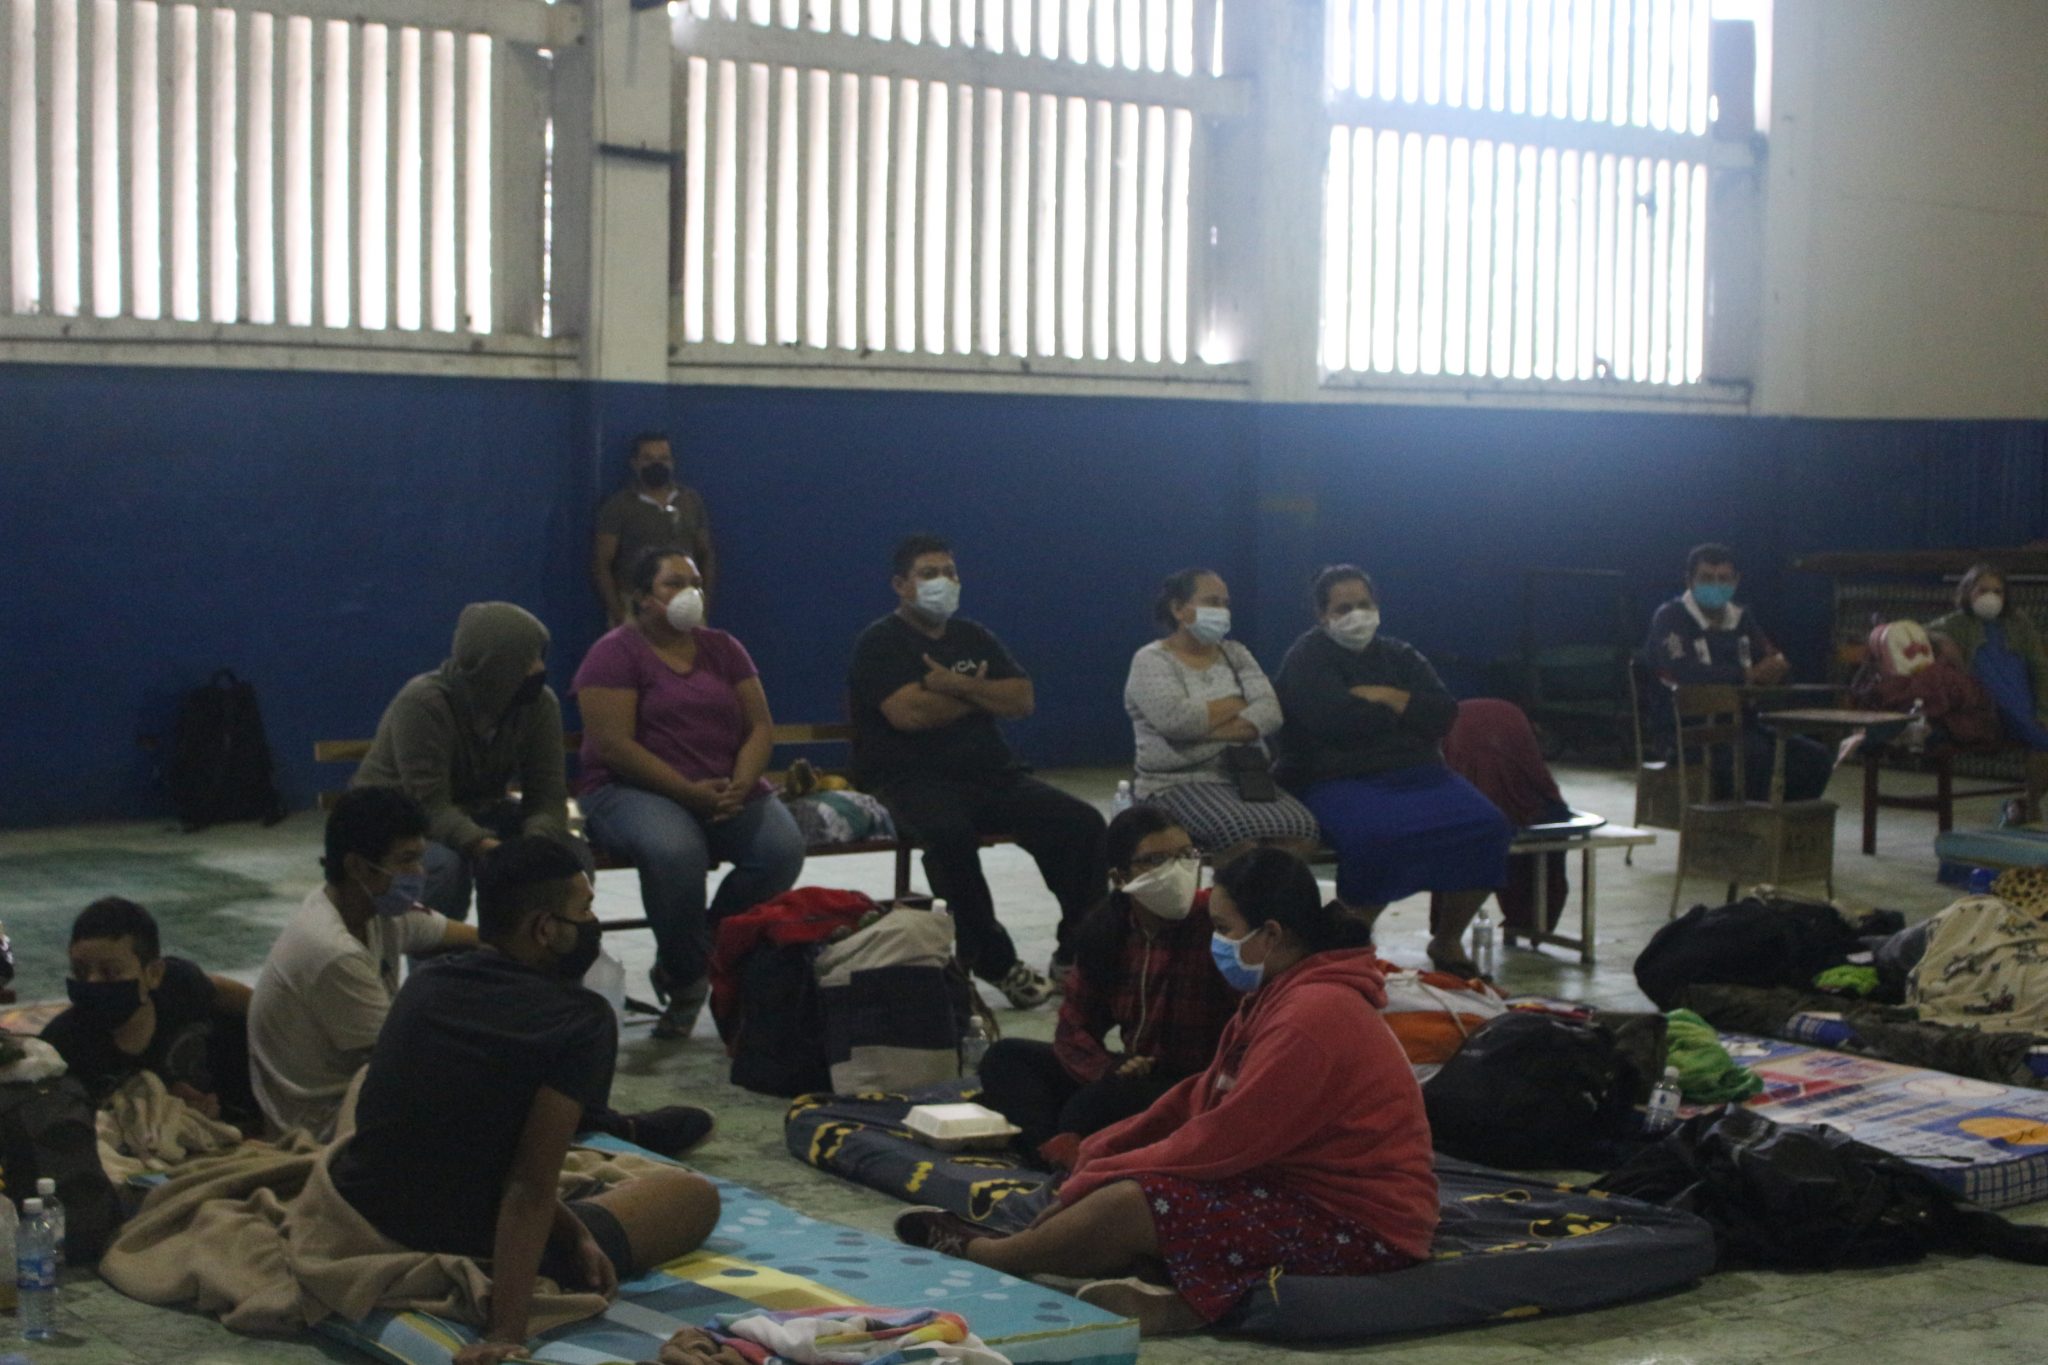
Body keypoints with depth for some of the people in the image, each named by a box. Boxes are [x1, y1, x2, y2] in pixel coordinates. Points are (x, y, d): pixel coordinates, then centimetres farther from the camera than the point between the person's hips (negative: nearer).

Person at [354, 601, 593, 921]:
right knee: (443, 865, -38)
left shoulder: (540, 703, -10)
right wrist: (484, 847, -48)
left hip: (478, 814, 5)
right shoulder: (422, 703, -26)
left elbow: (547, 795, -13)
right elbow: (430, 805, -31)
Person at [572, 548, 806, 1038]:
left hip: (727, 791, 5)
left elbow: (761, 728, 8)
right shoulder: (615, 654, -2)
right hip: (635, 791, -5)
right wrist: (688, 792, -21)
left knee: (784, 847, -23)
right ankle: (687, 977, -14)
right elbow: (613, 745, -13)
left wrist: (740, 786, -12)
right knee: (675, 851, -38)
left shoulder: (723, 649, 15)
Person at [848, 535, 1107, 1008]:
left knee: (1083, 823, -15)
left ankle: (1075, 955, -8)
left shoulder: (974, 638, 20)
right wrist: (980, 694, 0)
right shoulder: (881, 642, 2)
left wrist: (958, 687, -10)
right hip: (914, 779, -6)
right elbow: (907, 712, -16)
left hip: (992, 774, 6)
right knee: (951, 834, -39)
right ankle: (995, 963, -26)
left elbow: (1022, 699, 7)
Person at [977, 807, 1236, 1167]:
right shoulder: (1104, 930, 2)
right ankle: (1061, 1153, -25)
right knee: (1007, 1058, -2)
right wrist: (1108, 1070, -17)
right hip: (1136, 1072, 9)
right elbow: (1075, 1025, 5)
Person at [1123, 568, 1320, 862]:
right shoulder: (1151, 661, 1)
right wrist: (1238, 705, -3)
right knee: (1242, 832, -35)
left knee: (1300, 826, -26)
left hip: (1244, 775, 5)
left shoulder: (1235, 654, 18)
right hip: (1179, 783, -5)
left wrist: (1210, 730, -14)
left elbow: (1270, 713, 2)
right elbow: (1175, 718, -18)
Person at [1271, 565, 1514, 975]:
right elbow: (1337, 721, -14)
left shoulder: (1401, 656, 21)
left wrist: (1384, 697, -6)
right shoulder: (1306, 660, 4)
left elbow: (1444, 713, 5)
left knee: (1483, 826, -22)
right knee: (1377, 835, -39)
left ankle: (1447, 941, -3)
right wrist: (1406, 711, 1)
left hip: (1417, 773, 5)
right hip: (1337, 782, -5)